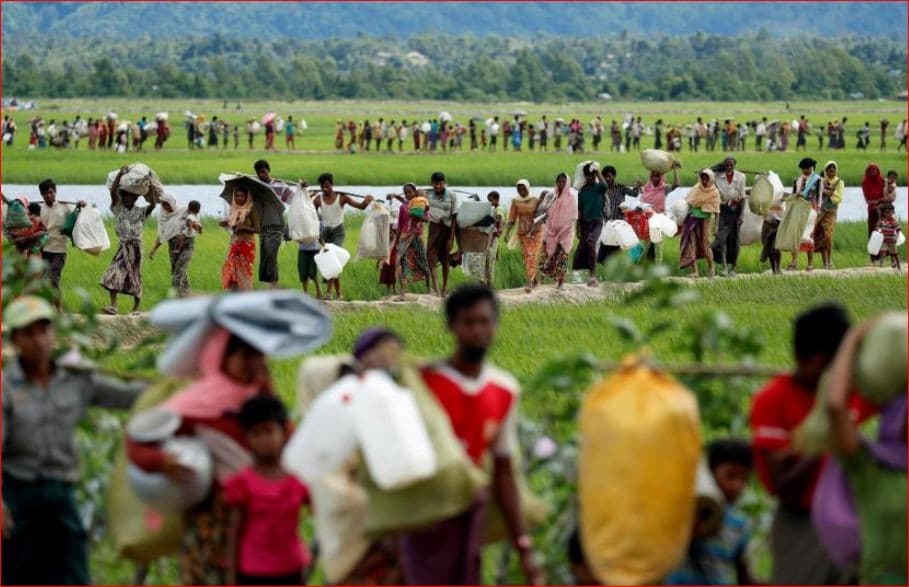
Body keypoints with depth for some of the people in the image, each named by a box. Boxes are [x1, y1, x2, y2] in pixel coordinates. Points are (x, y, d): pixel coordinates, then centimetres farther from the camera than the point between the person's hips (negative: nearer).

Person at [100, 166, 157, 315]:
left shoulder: (141, 212, 2)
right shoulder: (118, 210, 5)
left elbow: (153, 204, -15)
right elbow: (113, 192, -7)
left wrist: (150, 186, -16)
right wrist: (120, 174, -12)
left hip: (135, 247, -1)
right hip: (123, 246, 1)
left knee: (135, 277, 3)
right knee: (113, 275, -12)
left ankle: (136, 308, 13)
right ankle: (113, 306, -14)